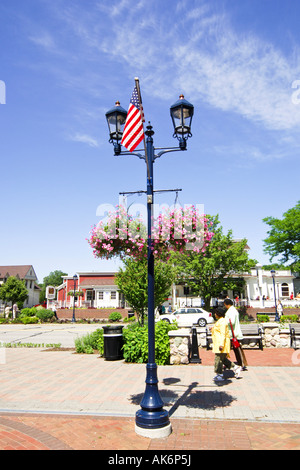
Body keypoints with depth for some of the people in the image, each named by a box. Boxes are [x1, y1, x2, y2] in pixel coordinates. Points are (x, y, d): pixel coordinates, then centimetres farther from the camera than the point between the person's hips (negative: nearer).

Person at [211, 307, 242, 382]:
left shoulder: (222, 322, -17)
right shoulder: (220, 321, 15)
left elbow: (223, 334, -22)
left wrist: (221, 344, -26)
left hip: (221, 342, -11)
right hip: (219, 343, 11)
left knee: (218, 358, -4)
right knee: (222, 358, 14)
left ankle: (220, 375, 4)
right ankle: (235, 368, 19)